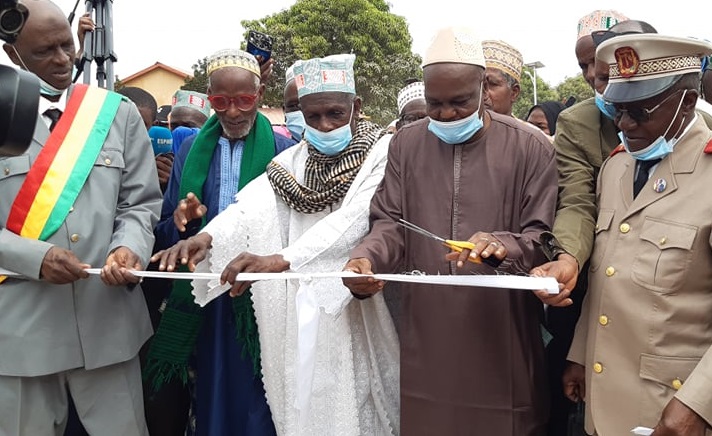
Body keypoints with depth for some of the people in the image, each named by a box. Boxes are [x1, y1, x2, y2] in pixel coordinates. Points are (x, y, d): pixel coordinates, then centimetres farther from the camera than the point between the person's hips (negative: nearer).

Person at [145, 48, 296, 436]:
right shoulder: (191, 150, 6)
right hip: (205, 304, 3)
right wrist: (181, 221, -15)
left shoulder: (283, 151, -3)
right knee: (213, 399, 13)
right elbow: (165, 236, 7)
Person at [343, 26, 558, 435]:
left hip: (501, 335, -2)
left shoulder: (531, 147, -3)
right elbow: (391, 222, 7)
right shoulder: (406, 143, 8)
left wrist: (501, 247, -26)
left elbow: (543, 237, -4)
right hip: (425, 333, 3)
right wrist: (366, 257, -14)